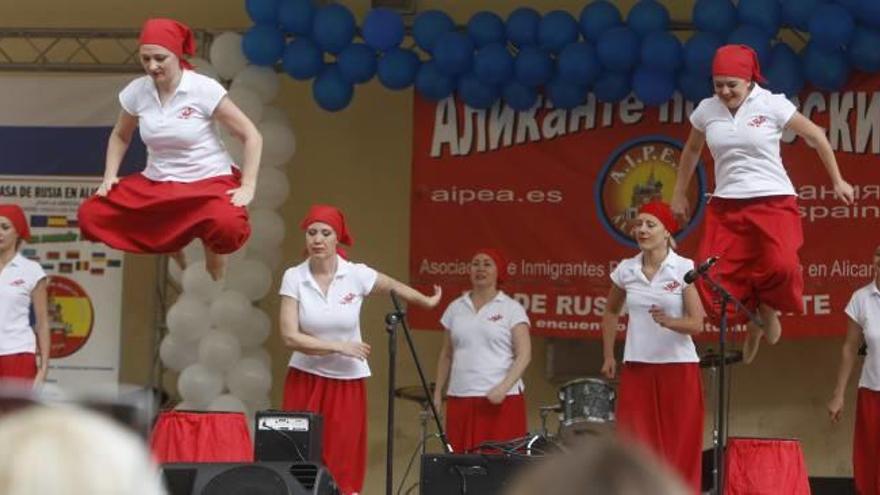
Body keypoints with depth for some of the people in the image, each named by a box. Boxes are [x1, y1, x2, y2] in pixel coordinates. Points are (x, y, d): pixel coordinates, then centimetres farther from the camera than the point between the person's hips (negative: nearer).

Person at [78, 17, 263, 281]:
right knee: (90, 215, -10)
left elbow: (251, 135, -11)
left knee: (228, 226, -38)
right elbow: (120, 136, 16)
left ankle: (214, 282, -1)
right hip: (157, 183, 5)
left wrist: (247, 186, -18)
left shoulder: (204, 89, -16)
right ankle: (172, 246, 10)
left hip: (210, 181, -5)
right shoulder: (136, 91, -4)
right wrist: (109, 176, 2)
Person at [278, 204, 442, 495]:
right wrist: (339, 346, -14)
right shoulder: (294, 277, -8)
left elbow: (394, 287, 13)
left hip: (347, 382, 0)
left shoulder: (357, 275, -7)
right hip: (305, 381, 0)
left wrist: (427, 301, 26)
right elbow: (290, 336, -13)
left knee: (343, 468, -2)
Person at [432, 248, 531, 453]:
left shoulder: (511, 309, 1)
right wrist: (437, 392, 11)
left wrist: (504, 387, -18)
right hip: (460, 398, 4)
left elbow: (523, 355, -5)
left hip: (501, 400, -3)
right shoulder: (456, 308, 13)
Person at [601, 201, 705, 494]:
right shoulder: (625, 270, 5)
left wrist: (669, 322, -28)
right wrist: (608, 356, 16)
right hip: (636, 368, 3)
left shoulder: (685, 269, -6)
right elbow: (611, 312, 22)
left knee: (679, 453, -2)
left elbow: (696, 324, -10)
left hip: (678, 367, -3)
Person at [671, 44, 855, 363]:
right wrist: (679, 195, 27)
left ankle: (768, 310, 7)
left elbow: (815, 136, 5)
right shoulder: (707, 111, 4)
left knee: (779, 266, -28)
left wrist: (837, 181, 9)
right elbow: (692, 150, 24)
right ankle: (752, 320, 19)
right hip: (726, 205, 3)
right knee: (712, 281, -12)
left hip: (773, 202, -3)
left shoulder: (773, 105, -6)